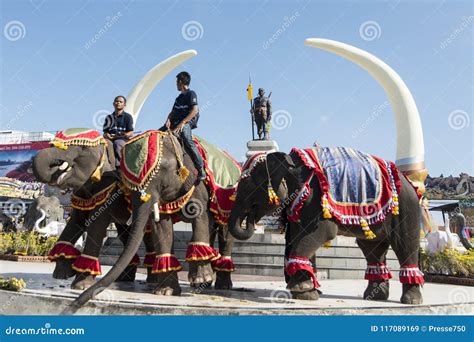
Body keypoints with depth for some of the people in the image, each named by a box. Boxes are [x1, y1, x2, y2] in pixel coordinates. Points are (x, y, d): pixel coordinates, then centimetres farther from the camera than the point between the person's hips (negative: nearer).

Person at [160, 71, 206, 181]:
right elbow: (173, 111, 22)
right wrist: (168, 120, 0)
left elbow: (195, 110, -12)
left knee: (187, 141, -32)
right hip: (175, 123, 9)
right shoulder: (179, 97, 25)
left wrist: (182, 123, -19)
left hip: (186, 123, -9)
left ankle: (201, 170, -32)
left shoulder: (191, 94, 0)